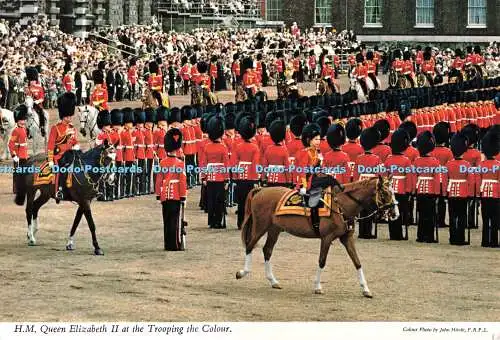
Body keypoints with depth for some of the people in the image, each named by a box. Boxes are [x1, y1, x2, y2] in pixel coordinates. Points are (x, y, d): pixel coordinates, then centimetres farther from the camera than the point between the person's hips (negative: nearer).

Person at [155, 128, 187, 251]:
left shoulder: (162, 163, 1)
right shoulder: (180, 164, -9)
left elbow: (158, 181, 3)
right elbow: (183, 182, -9)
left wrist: (158, 195, 11)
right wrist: (183, 197, -3)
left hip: (165, 197, 4)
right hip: (176, 197, -4)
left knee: (167, 221, 9)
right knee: (176, 222, 0)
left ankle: (168, 244, 12)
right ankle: (177, 244, -1)